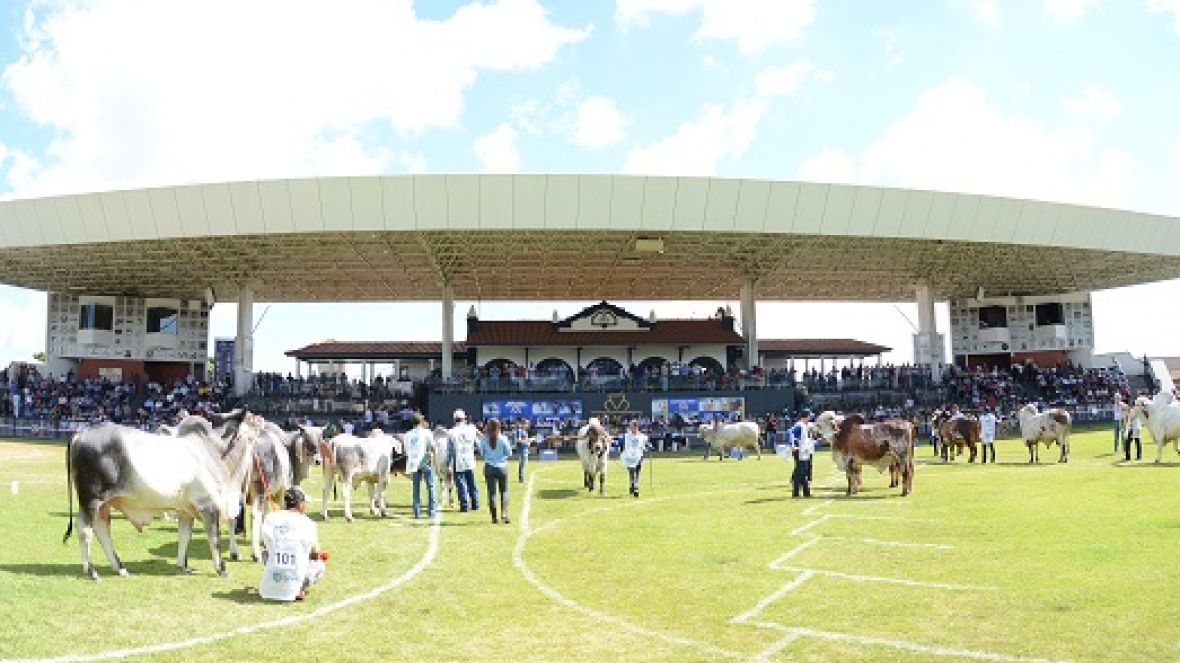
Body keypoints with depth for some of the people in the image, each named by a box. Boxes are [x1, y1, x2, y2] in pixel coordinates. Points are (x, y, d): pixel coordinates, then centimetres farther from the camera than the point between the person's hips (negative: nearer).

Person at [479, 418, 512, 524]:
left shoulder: (484, 439, -7)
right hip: (502, 466, -1)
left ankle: (494, 517, 7)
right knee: (504, 491, 9)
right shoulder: (503, 439, -11)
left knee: (491, 492, 7)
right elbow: (509, 453, -3)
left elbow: (481, 453, 4)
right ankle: (505, 515, -2)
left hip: (489, 467, 1)